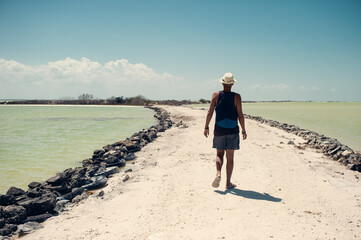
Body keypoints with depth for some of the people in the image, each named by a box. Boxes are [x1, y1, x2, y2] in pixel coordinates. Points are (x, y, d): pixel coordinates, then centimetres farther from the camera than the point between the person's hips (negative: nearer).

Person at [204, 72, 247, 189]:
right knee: (230, 157, 7)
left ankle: (218, 174, -10)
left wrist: (206, 127, 5)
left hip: (219, 130, 1)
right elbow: (240, 115, -5)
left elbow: (210, 112, -4)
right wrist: (243, 130, 2)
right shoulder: (236, 97, -5)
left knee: (219, 154, 15)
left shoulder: (216, 95, -1)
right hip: (232, 130, -1)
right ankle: (228, 183, 12)